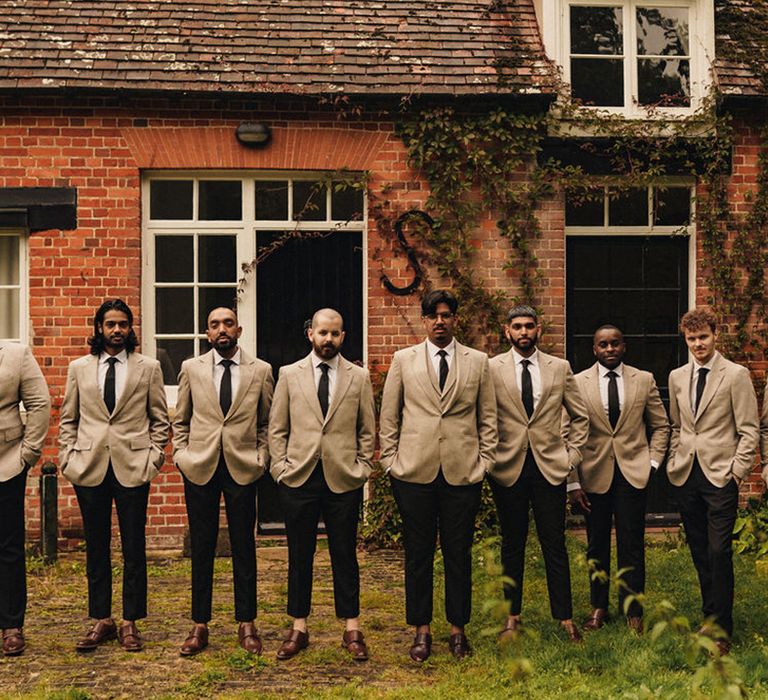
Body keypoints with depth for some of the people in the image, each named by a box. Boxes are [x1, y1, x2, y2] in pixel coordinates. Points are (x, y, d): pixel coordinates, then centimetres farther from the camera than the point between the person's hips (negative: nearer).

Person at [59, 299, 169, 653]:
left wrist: (153, 458, -3)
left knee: (133, 549, 2)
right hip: (90, 468, 2)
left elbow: (160, 419, 7)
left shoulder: (148, 368, 6)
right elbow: (68, 419, 12)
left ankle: (130, 623, 11)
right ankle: (100, 620, 17)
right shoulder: (79, 368, 11)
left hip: (132, 468, -1)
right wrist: (68, 458, 2)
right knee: (96, 548, 7)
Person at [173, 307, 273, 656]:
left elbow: (267, 422, 11)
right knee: (201, 548, 5)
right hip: (199, 469, 1)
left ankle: (246, 624, 14)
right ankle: (199, 625, 13)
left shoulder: (260, 371, 5)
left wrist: (261, 457, 0)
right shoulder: (191, 368, 7)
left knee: (244, 547, 5)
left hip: (242, 469, 0)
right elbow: (180, 420, 13)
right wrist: (181, 454, 2)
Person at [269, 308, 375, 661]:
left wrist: (362, 468, 1)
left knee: (345, 555, 5)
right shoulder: (289, 375, 7)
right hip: (299, 479, 1)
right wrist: (281, 467, 0)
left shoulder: (359, 377, 7)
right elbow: (277, 429, 8)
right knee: (299, 556, 7)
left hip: (343, 480, 0)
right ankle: (298, 629, 16)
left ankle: (352, 630, 13)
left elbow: (367, 431, 9)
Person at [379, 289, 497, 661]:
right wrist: (391, 461, 4)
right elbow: (388, 416, 10)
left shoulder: (478, 362, 8)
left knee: (459, 554, 5)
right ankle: (421, 630, 13)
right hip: (415, 473, 0)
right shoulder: (403, 360, 8)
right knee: (418, 554, 4)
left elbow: (488, 418, 10)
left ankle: (458, 628, 17)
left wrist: (484, 461, 3)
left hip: (462, 473, 0)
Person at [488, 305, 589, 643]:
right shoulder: (491, 368, 1)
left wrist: (572, 455, 5)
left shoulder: (559, 368, 6)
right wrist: (487, 457, -2)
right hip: (508, 467, -1)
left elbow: (580, 416, 13)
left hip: (550, 467, 1)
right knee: (512, 545, 7)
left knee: (555, 545, 2)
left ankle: (565, 618, 9)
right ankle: (512, 617, 15)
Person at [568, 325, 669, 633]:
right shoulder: (578, 383, 0)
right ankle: (598, 607, 22)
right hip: (594, 474, 0)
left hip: (632, 472, 0)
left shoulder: (644, 380, 5)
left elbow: (661, 425, 13)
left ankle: (632, 611, 11)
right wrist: (573, 483, -4)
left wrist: (653, 462, 0)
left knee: (632, 545, 0)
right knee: (597, 546, 9)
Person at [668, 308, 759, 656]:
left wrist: (738, 470, -9)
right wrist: (674, 463, 11)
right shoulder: (677, 377, 13)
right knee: (699, 553, 10)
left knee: (719, 552, -10)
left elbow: (749, 430, -4)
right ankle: (711, 617, 20)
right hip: (686, 477, 5)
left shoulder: (736, 375, -3)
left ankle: (720, 630, -4)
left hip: (720, 476, -5)